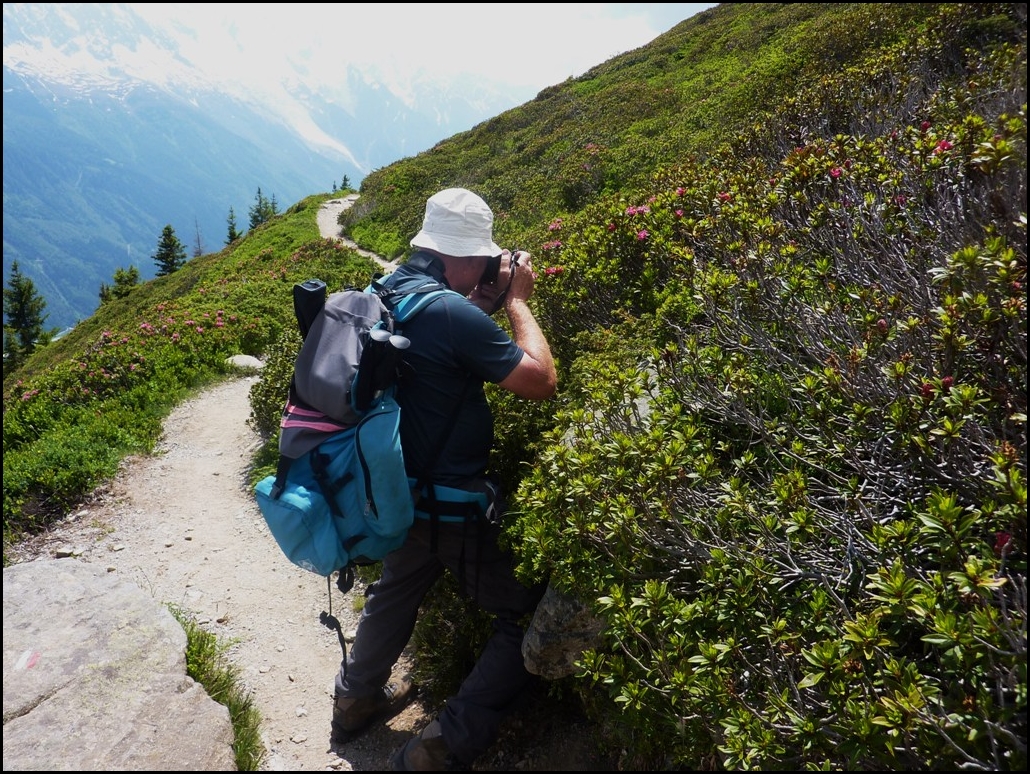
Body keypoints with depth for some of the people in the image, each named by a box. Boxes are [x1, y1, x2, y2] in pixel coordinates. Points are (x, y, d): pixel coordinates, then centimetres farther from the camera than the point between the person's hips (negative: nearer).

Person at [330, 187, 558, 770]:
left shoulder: (384, 291, 1)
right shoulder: (451, 312, -26)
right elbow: (541, 382, -20)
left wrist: (486, 303, 6)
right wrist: (516, 301, -9)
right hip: (454, 505, -8)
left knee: (397, 589, 33)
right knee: (530, 617, 7)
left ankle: (357, 699, 50)